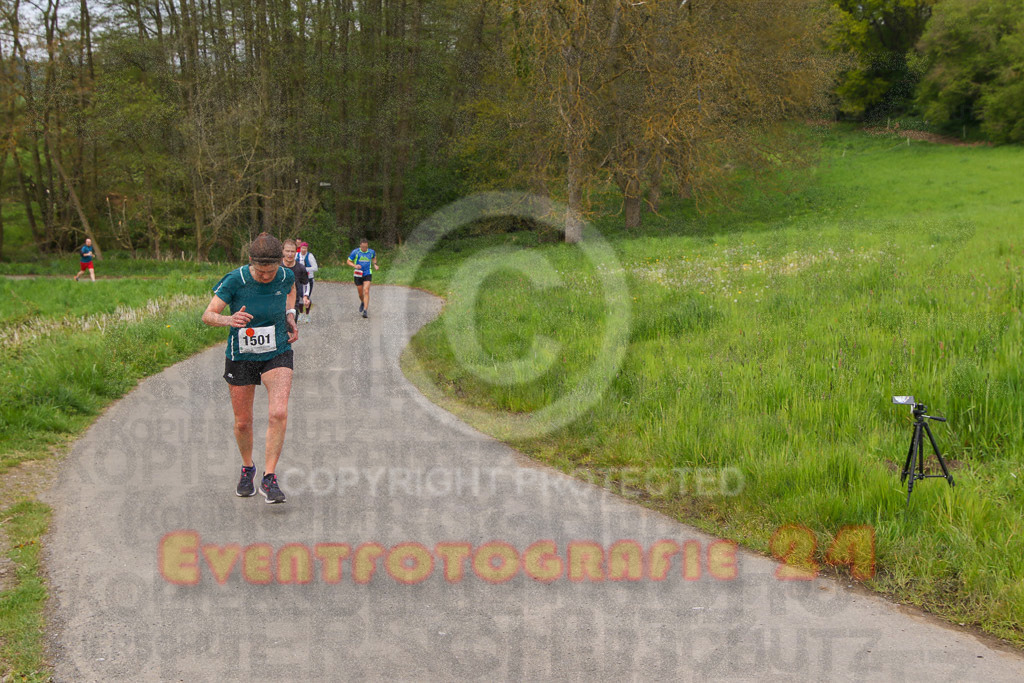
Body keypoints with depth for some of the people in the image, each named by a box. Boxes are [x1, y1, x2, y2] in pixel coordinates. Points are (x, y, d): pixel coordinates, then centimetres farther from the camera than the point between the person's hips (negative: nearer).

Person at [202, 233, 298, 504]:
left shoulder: (286, 276, -10)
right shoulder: (235, 280, -19)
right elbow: (208, 315, -19)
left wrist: (290, 316, 3)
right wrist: (228, 320, -40)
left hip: (277, 354, 1)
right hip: (241, 357, 0)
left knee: (278, 413, -21)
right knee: (242, 422, 9)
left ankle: (269, 478, -11)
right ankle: (247, 468, 38)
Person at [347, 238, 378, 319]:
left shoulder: (371, 252, 0)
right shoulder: (355, 252, -8)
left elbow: (374, 257, 24)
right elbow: (349, 261, 0)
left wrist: (375, 265, 6)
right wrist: (355, 265, -19)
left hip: (367, 274, 0)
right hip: (358, 275, 0)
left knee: (366, 291, -16)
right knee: (360, 293, 10)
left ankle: (365, 311, -19)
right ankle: (362, 302, 44)